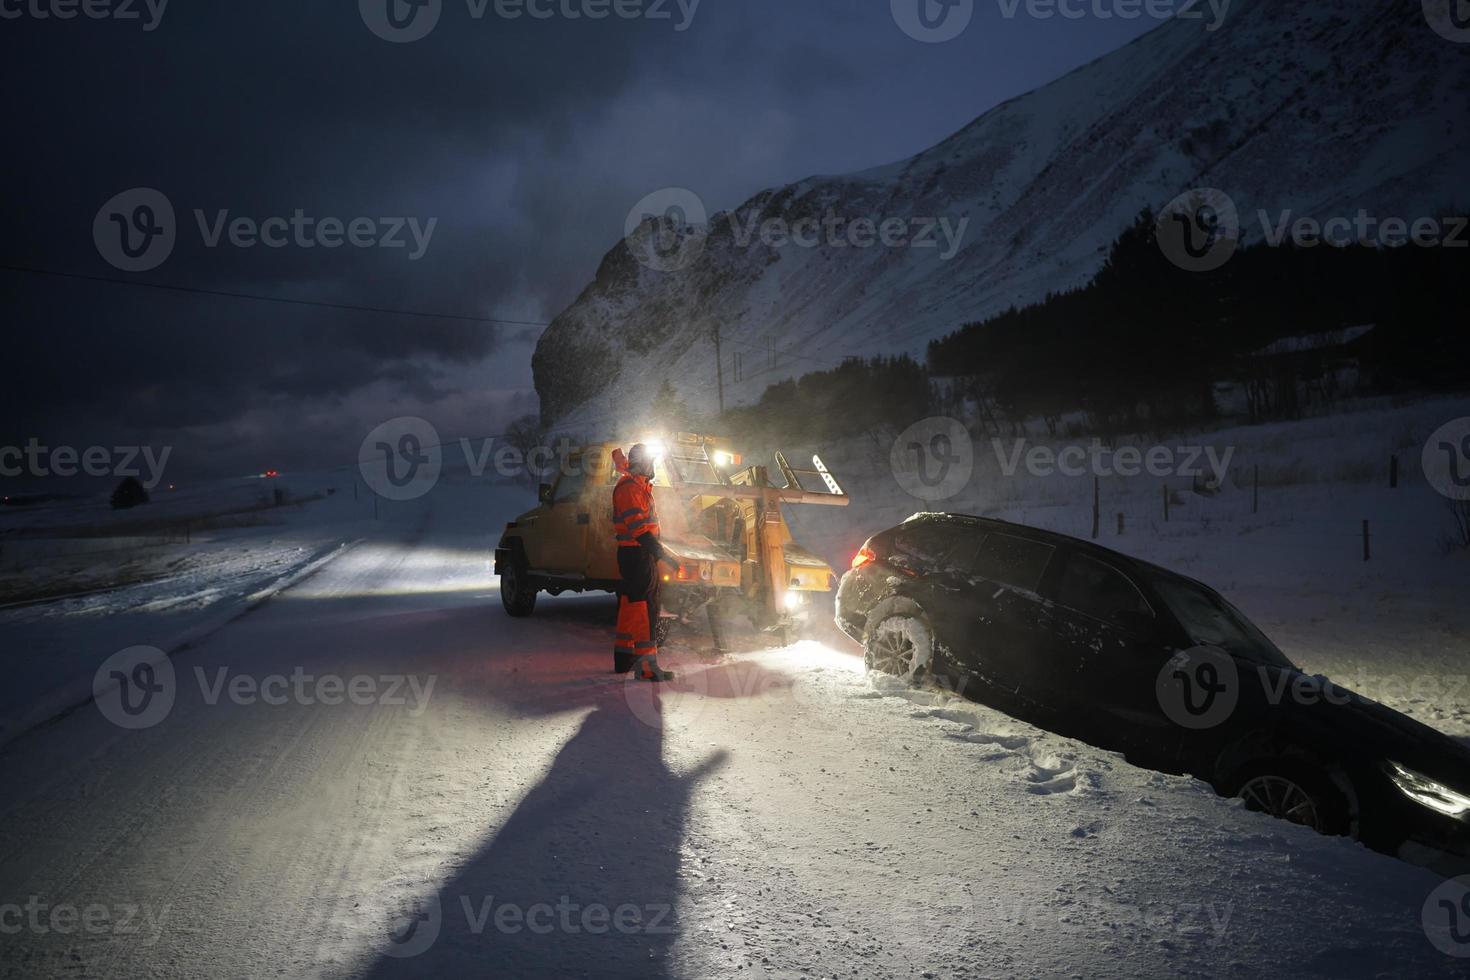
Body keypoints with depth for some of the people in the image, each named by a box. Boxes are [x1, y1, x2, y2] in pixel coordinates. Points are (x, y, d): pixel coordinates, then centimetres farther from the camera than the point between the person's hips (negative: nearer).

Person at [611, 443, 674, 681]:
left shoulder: (640, 486, 19)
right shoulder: (629, 488, -14)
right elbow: (637, 527, -24)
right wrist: (658, 550, -30)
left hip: (641, 553, 11)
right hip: (637, 553, -11)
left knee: (630, 604, 16)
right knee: (644, 606, -13)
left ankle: (623, 657, 26)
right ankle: (647, 665, -15)